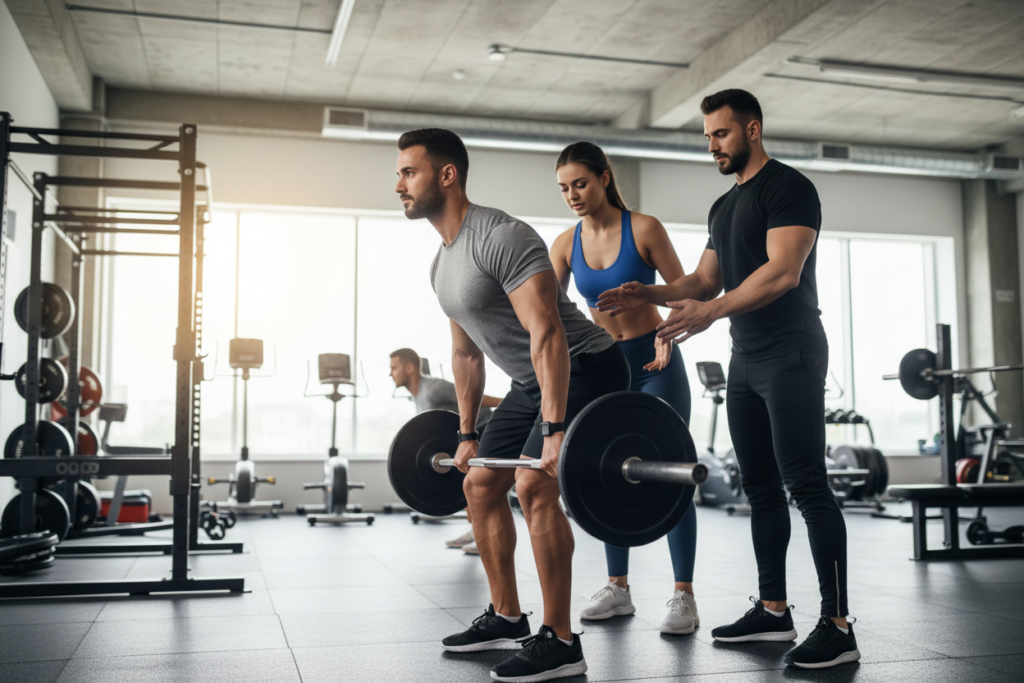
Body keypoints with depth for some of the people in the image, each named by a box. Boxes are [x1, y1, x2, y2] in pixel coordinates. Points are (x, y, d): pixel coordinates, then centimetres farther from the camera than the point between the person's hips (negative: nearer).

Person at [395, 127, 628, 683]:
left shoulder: (500, 237, -23)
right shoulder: (443, 263, 9)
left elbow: (547, 334, -30)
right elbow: (466, 353, 17)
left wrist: (556, 431, -35)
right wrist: (467, 434, 18)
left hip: (585, 369, -10)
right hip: (532, 381, 10)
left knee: (533, 485, -22)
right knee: (480, 483, 10)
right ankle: (505, 618, 22)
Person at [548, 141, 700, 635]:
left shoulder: (644, 229, -13)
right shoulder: (566, 243, -1)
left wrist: (669, 332, -25)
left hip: (654, 363, -5)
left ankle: (684, 596, 0)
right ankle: (618, 589, 19)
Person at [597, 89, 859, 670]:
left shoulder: (787, 187, -9)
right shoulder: (724, 206, 19)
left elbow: (784, 271, -22)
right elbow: (707, 279, 20)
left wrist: (712, 311, -32)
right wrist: (648, 294, 3)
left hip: (790, 355, -9)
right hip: (746, 359, 10)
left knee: (806, 485, -12)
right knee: (761, 486, 11)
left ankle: (838, 626, -7)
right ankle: (774, 610, 19)